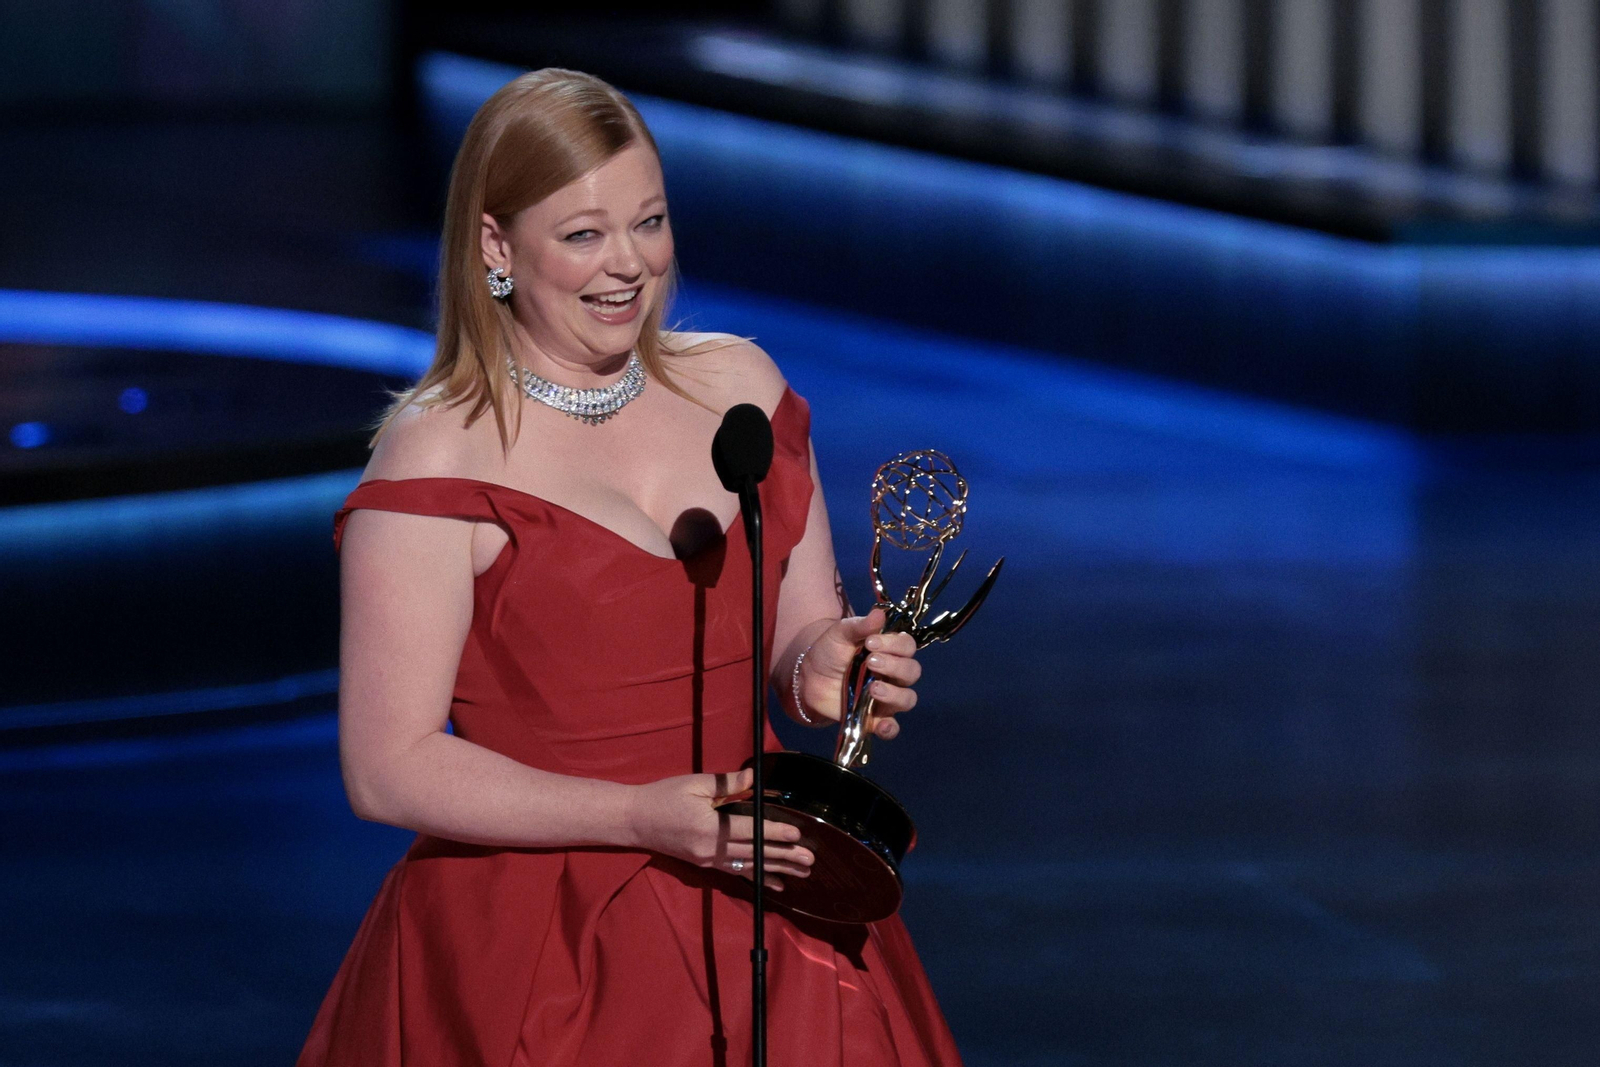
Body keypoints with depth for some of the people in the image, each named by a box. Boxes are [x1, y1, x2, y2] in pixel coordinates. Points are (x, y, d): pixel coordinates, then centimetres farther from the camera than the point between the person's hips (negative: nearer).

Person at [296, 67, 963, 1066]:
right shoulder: (436, 457, -10)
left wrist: (825, 668, -9)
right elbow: (390, 769, -12)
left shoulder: (738, 385, 7)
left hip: (760, 922, 5)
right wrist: (644, 817, -20)